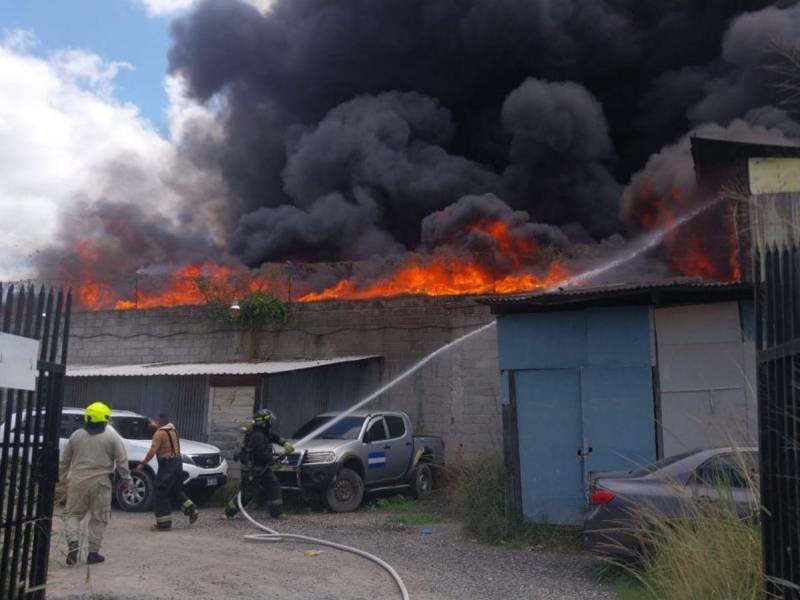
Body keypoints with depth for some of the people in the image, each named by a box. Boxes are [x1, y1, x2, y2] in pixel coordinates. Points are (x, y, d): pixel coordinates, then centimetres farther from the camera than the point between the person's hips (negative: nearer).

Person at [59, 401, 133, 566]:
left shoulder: (76, 435, 5)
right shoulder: (112, 436, -3)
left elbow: (64, 460, 11)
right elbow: (121, 460, -3)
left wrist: (62, 477, 23)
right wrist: (126, 478, 6)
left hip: (77, 481, 2)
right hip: (100, 482, -2)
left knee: (72, 514, 14)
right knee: (98, 518, 7)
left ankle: (73, 543, -7)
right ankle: (93, 552, 9)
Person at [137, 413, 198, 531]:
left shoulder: (160, 433, -14)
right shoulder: (172, 429, 12)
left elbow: (152, 451, -23)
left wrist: (142, 464, -18)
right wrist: (157, 427, 30)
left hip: (167, 465, -8)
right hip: (177, 462, 8)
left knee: (161, 495, -1)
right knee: (177, 491, 21)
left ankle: (163, 524, 1)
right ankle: (192, 510, 12)